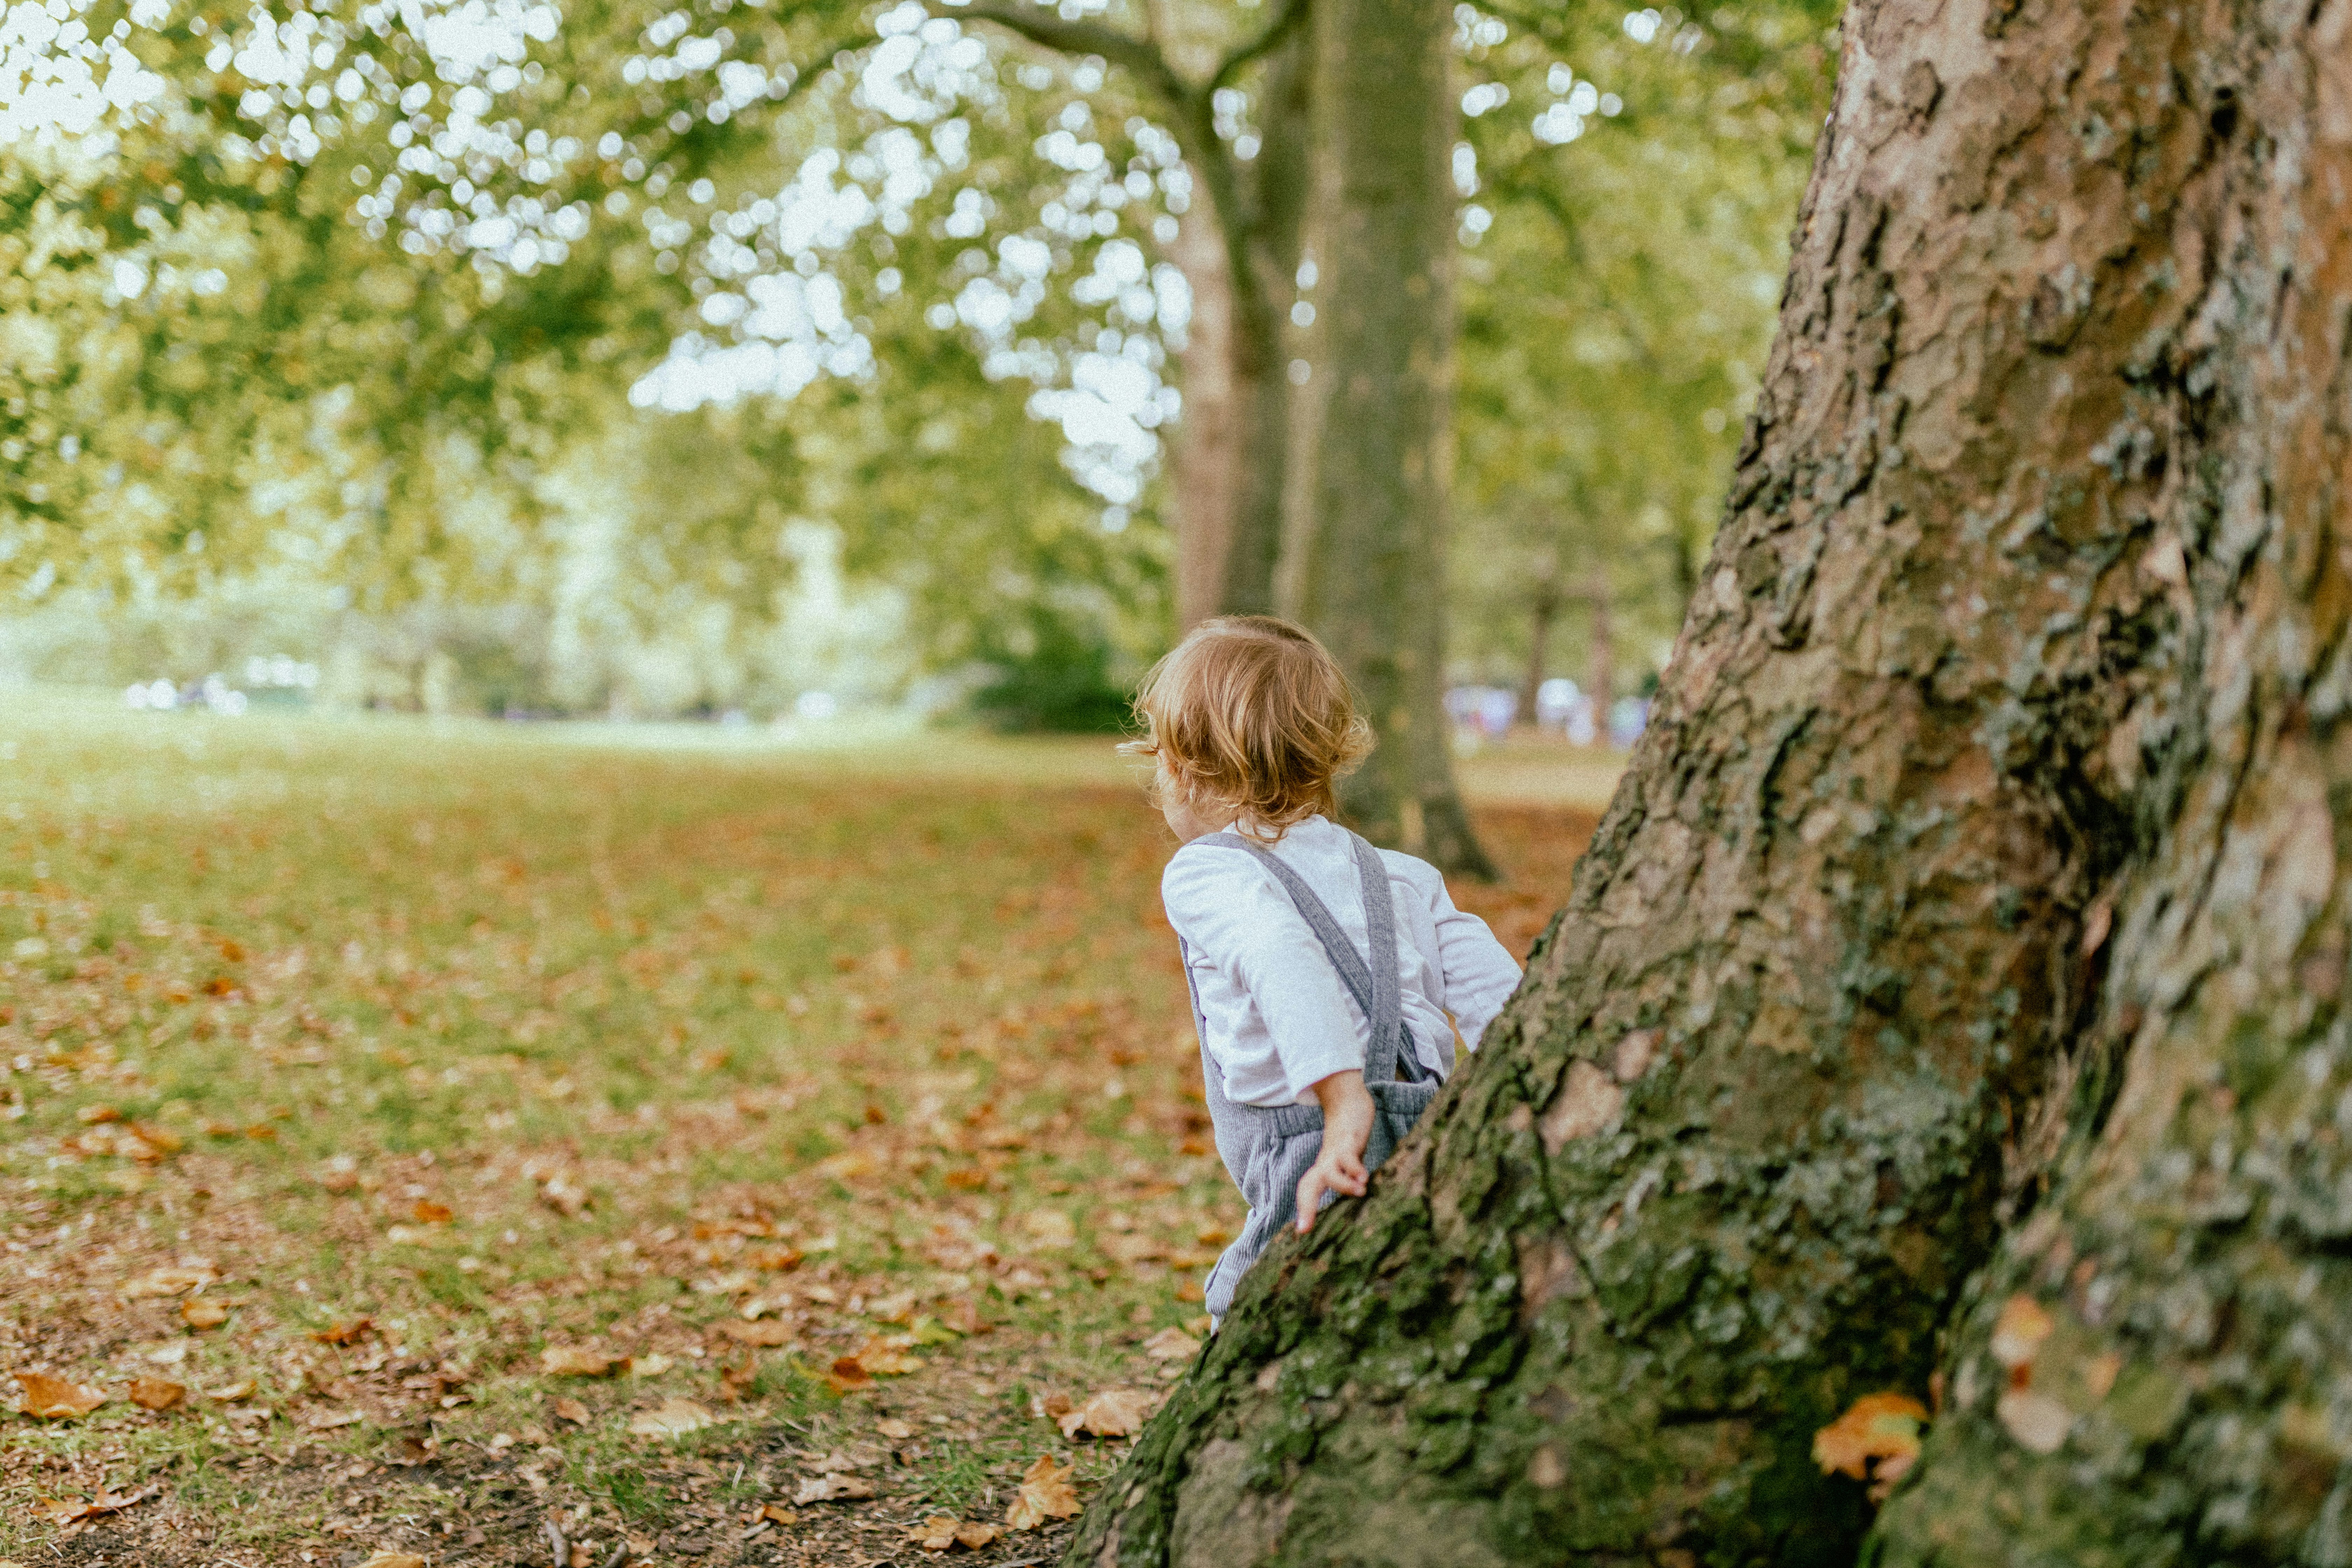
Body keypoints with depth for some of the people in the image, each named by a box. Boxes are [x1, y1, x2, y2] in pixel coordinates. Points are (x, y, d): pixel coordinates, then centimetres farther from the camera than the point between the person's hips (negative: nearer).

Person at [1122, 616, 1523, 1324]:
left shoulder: (1205, 875, 1)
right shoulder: (1404, 877, 20)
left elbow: (1284, 961, -20)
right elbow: (1495, 995, 9)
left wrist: (1344, 1100, -28)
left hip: (1321, 1172, -7)